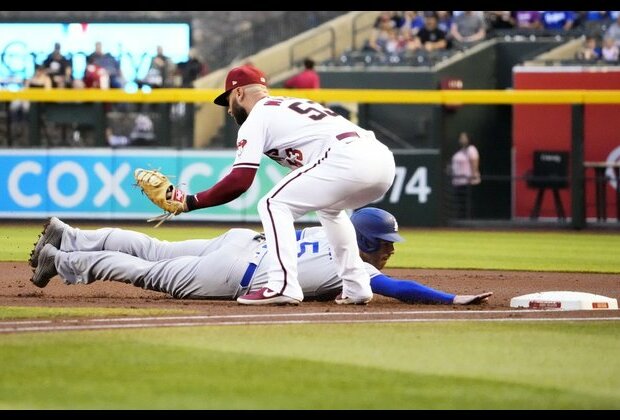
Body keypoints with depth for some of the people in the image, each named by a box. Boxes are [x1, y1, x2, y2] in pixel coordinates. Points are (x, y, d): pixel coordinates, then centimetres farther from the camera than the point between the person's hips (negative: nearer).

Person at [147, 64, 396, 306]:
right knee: (328, 207, 34)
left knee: (274, 205, 2)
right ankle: (356, 288, 25)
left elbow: (239, 181, 0)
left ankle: (284, 286, -11)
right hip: (383, 157, 8)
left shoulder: (256, 119, 10)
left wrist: (192, 202, 6)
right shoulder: (294, 104, 34)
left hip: (345, 157, -8)